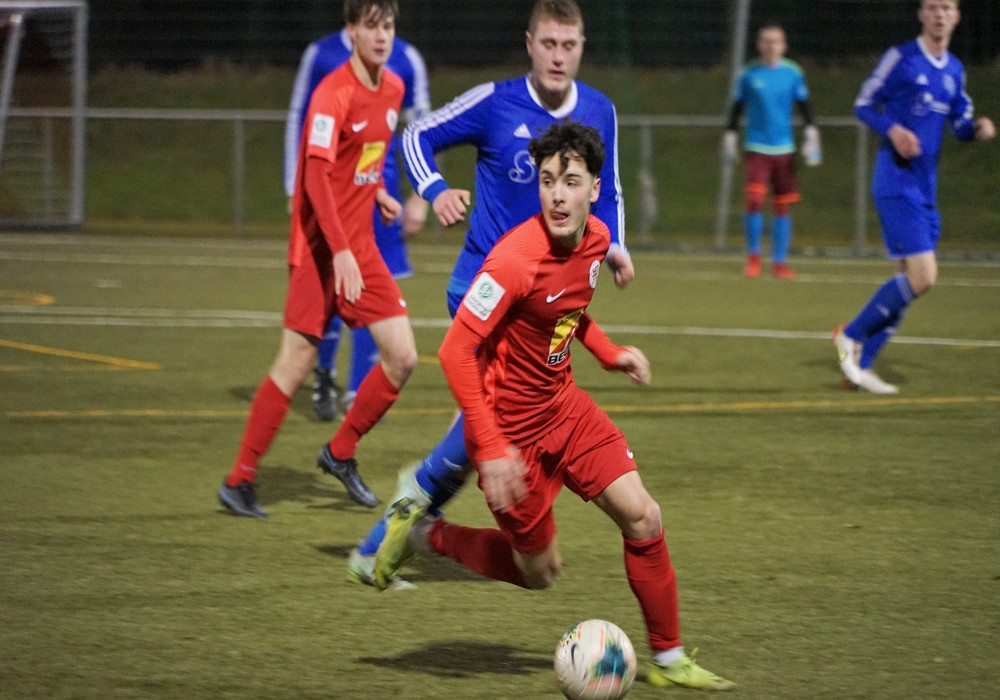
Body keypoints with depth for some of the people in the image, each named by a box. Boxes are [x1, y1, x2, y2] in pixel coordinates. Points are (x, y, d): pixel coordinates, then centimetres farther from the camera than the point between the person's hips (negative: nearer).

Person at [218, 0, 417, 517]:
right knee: (296, 363, -7)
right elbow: (316, 177, -22)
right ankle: (239, 480, 3)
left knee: (402, 357, 1)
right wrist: (340, 252, -28)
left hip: (361, 245, 7)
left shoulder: (393, 90, 8)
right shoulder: (333, 95, -16)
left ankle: (340, 453, 19)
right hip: (320, 246, -7)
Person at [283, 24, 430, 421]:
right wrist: (295, 192, 4)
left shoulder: (405, 61, 3)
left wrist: (419, 197, 6)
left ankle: (358, 393, 6)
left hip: (380, 188, 1)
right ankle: (323, 374, 19)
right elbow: (298, 121, 8)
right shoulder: (321, 55, 1)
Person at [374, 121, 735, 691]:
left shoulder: (596, 238, -3)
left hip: (562, 405, 7)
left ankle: (669, 660, 13)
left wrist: (608, 353, 4)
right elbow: (455, 351, -27)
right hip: (510, 426, -7)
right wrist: (491, 449, -29)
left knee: (642, 517, -1)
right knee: (540, 571, 6)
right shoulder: (516, 259, -28)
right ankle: (423, 534, 26)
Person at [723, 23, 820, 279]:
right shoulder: (749, 75, 1)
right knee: (754, 199, -17)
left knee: (783, 207, 4)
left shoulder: (792, 73, 3)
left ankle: (779, 261, 15)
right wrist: (730, 139, 8)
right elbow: (737, 108, 9)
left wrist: (811, 136, 2)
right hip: (756, 149, -2)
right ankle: (753, 256, 1)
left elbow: (804, 105, 10)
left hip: (784, 149, 2)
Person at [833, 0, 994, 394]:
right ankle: (851, 336, -1)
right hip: (896, 182, -8)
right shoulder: (900, 59, -6)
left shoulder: (955, 70, 13)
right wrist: (892, 130, -20)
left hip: (926, 191, 8)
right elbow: (863, 106, -2)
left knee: (907, 280, 7)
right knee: (922, 276, -17)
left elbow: (960, 126, 19)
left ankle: (861, 364, 15)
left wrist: (979, 129, -3)